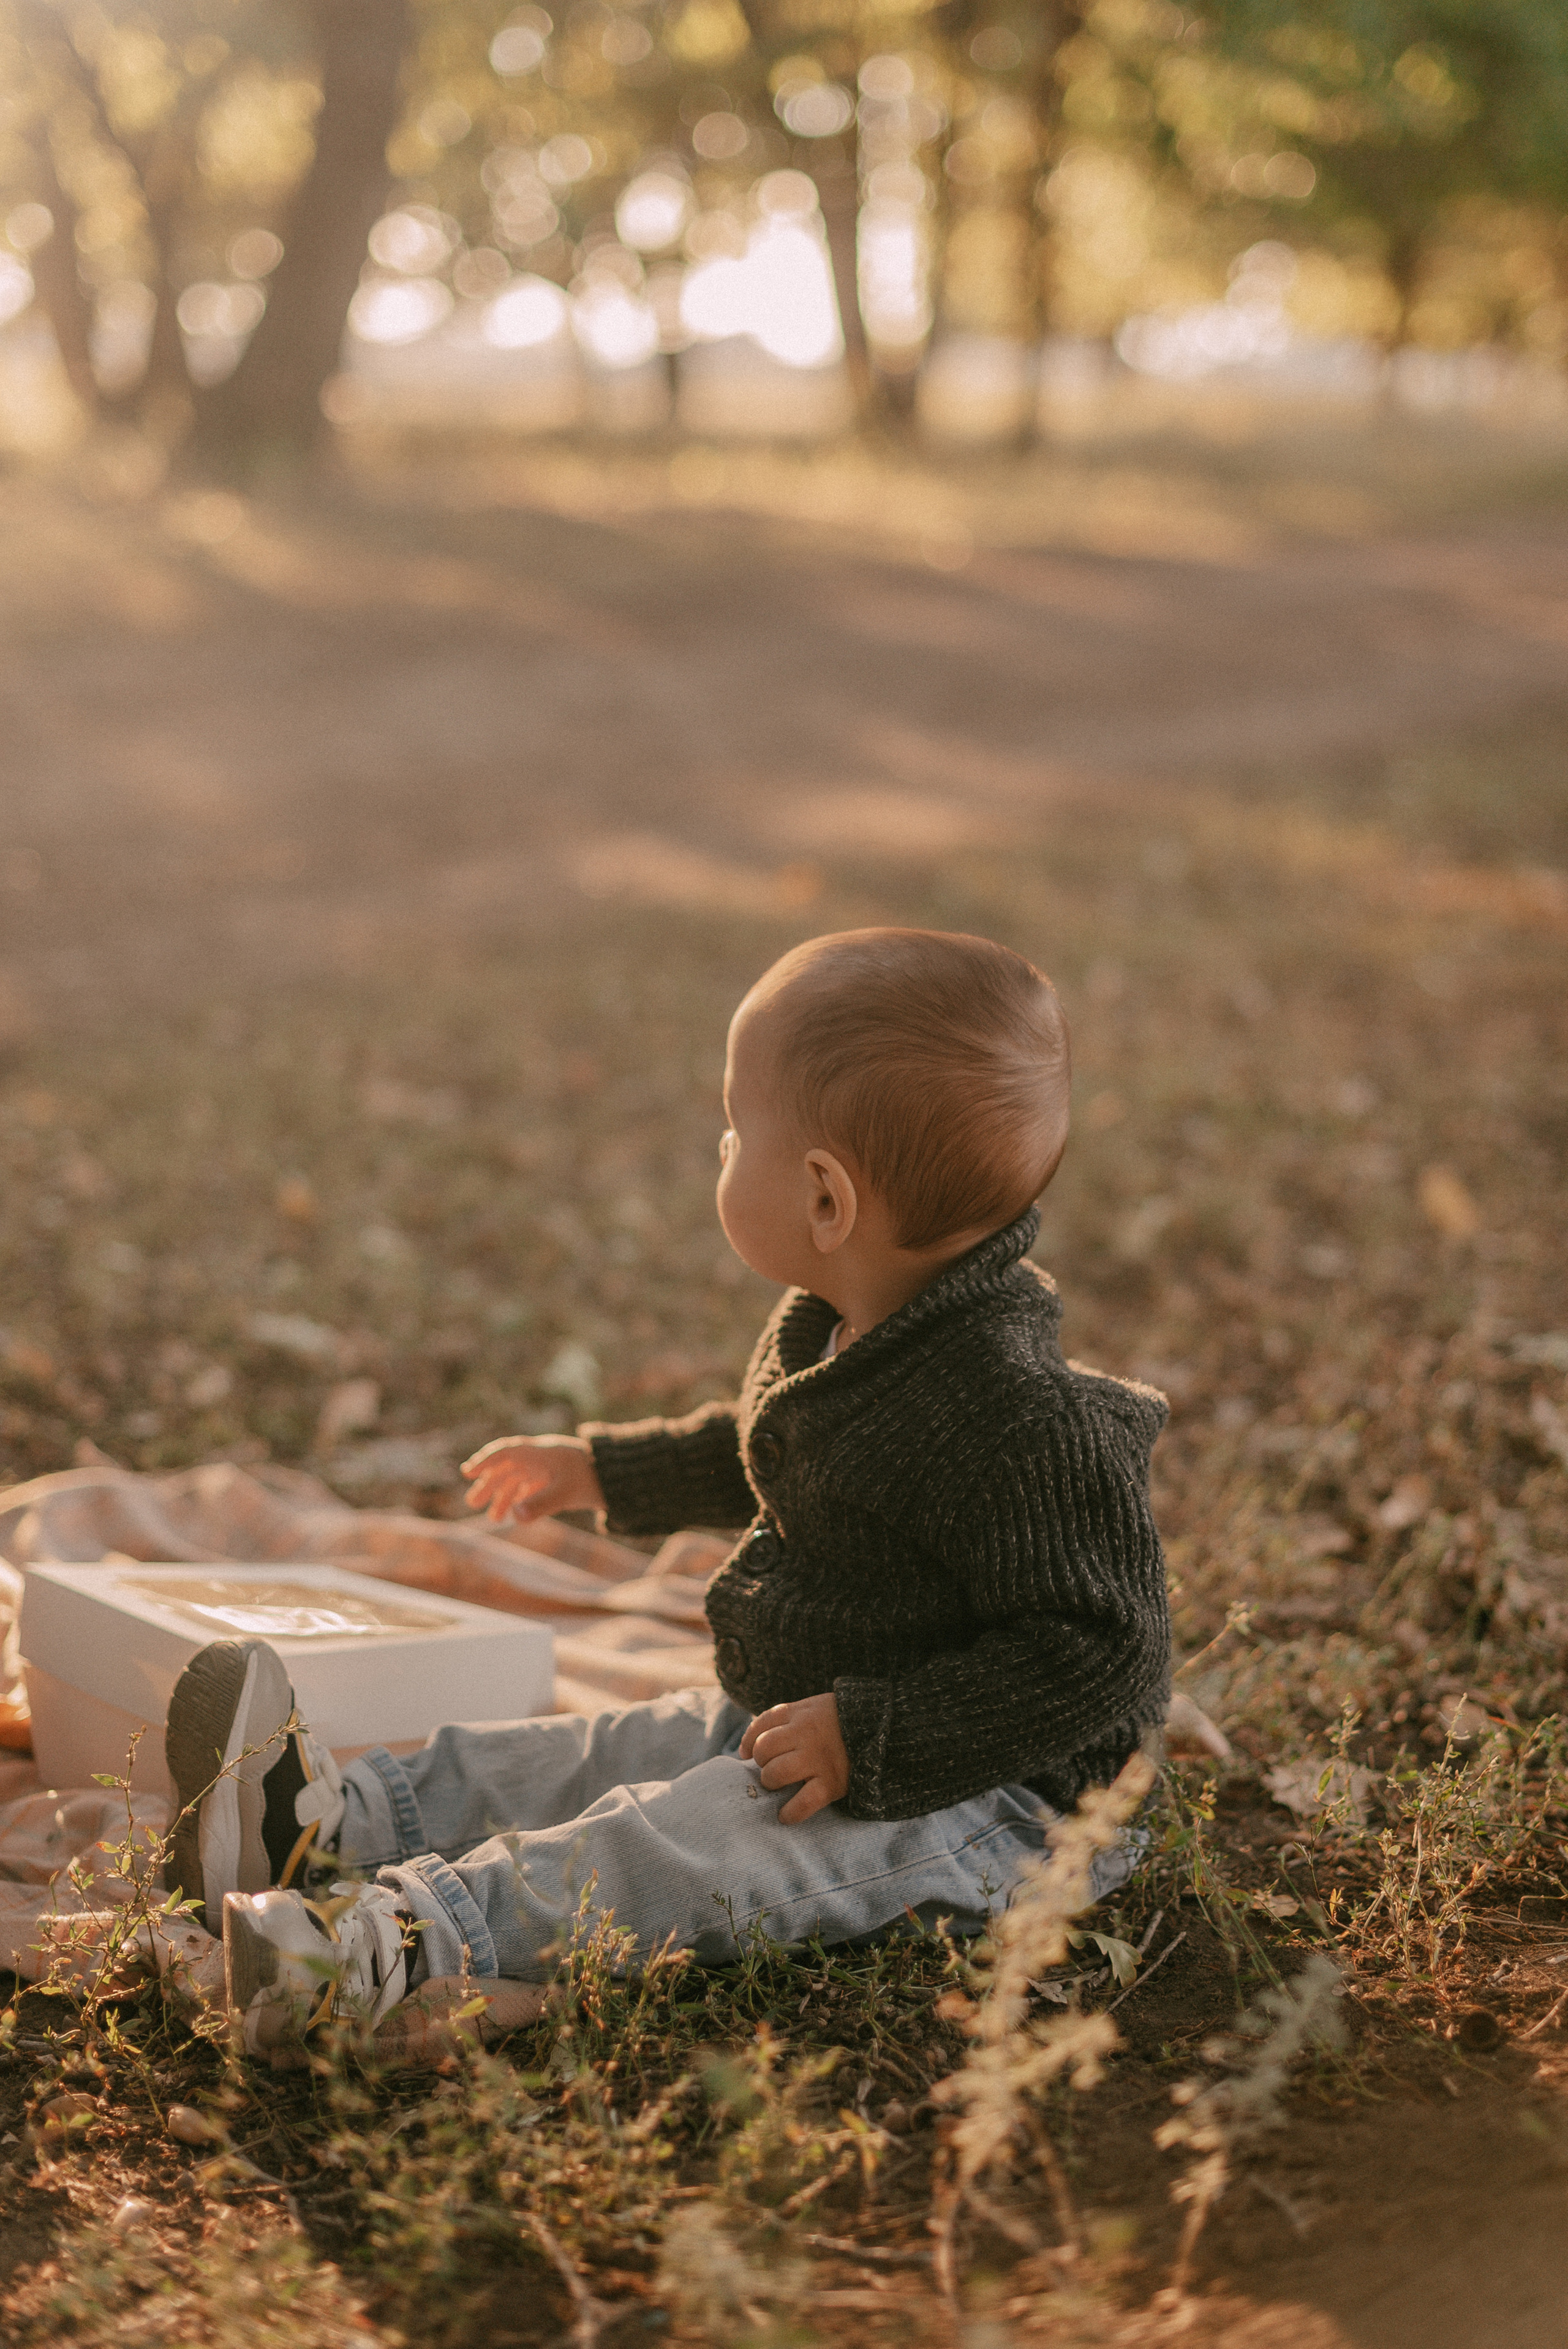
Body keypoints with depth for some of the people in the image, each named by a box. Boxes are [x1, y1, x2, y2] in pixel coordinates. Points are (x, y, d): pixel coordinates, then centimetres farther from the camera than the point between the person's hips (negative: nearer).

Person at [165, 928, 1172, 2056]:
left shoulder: (1020, 1421, -29)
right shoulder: (828, 1330, 4)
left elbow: (1097, 1652, -29)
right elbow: (768, 1452, 27)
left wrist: (867, 1738, -31)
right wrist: (609, 1470, 37)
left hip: (969, 1791, -10)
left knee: (668, 1847, -27)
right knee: (591, 1761, 2)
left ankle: (390, 1944, -39)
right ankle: (327, 1818, -3)